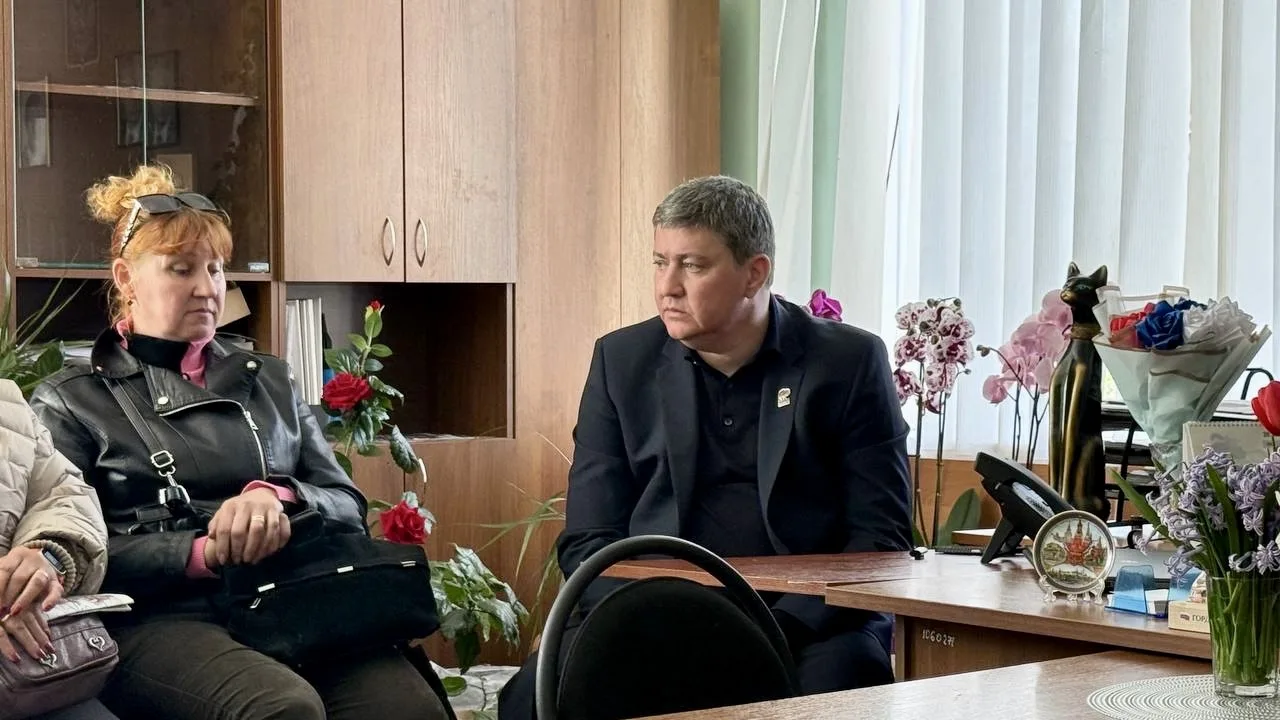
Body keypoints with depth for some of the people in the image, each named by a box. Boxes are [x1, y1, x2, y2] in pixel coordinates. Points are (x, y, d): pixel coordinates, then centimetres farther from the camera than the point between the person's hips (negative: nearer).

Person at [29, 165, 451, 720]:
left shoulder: (268, 382, 25)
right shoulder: (69, 403, 14)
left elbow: (348, 506, 18)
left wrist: (278, 497, -5)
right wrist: (200, 553, -14)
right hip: (157, 615, -3)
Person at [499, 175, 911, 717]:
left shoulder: (850, 362, 4)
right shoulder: (622, 361, 10)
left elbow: (882, 537, 1)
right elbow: (589, 540, 8)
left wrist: (775, 634, -14)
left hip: (807, 625, -2)